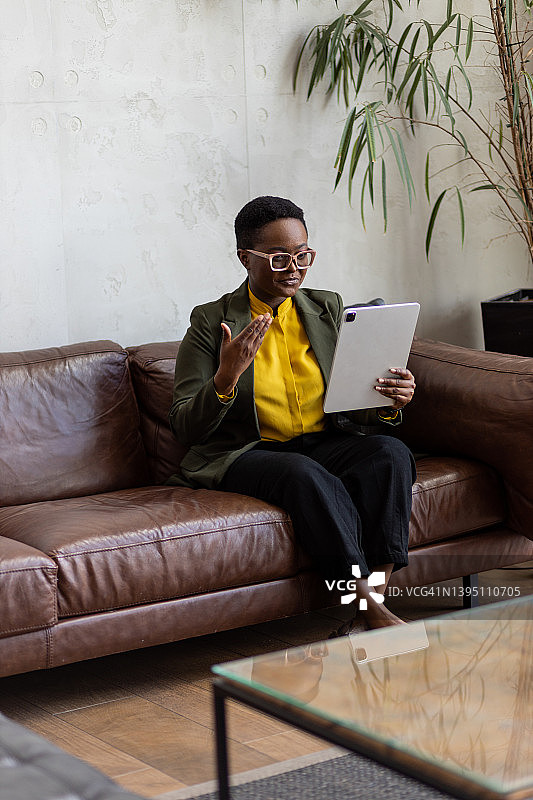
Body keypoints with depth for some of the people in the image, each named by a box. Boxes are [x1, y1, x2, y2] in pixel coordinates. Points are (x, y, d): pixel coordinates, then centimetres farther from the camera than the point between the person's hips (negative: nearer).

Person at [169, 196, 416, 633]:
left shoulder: (328, 310, 12)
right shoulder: (212, 322, 0)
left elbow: (355, 405, 12)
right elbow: (184, 426, -5)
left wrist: (389, 404, -12)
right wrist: (226, 377, -24)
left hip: (325, 442, 4)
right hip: (245, 453, -4)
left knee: (391, 452, -27)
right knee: (306, 474, -37)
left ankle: (374, 604, -31)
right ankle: (372, 611, -34)